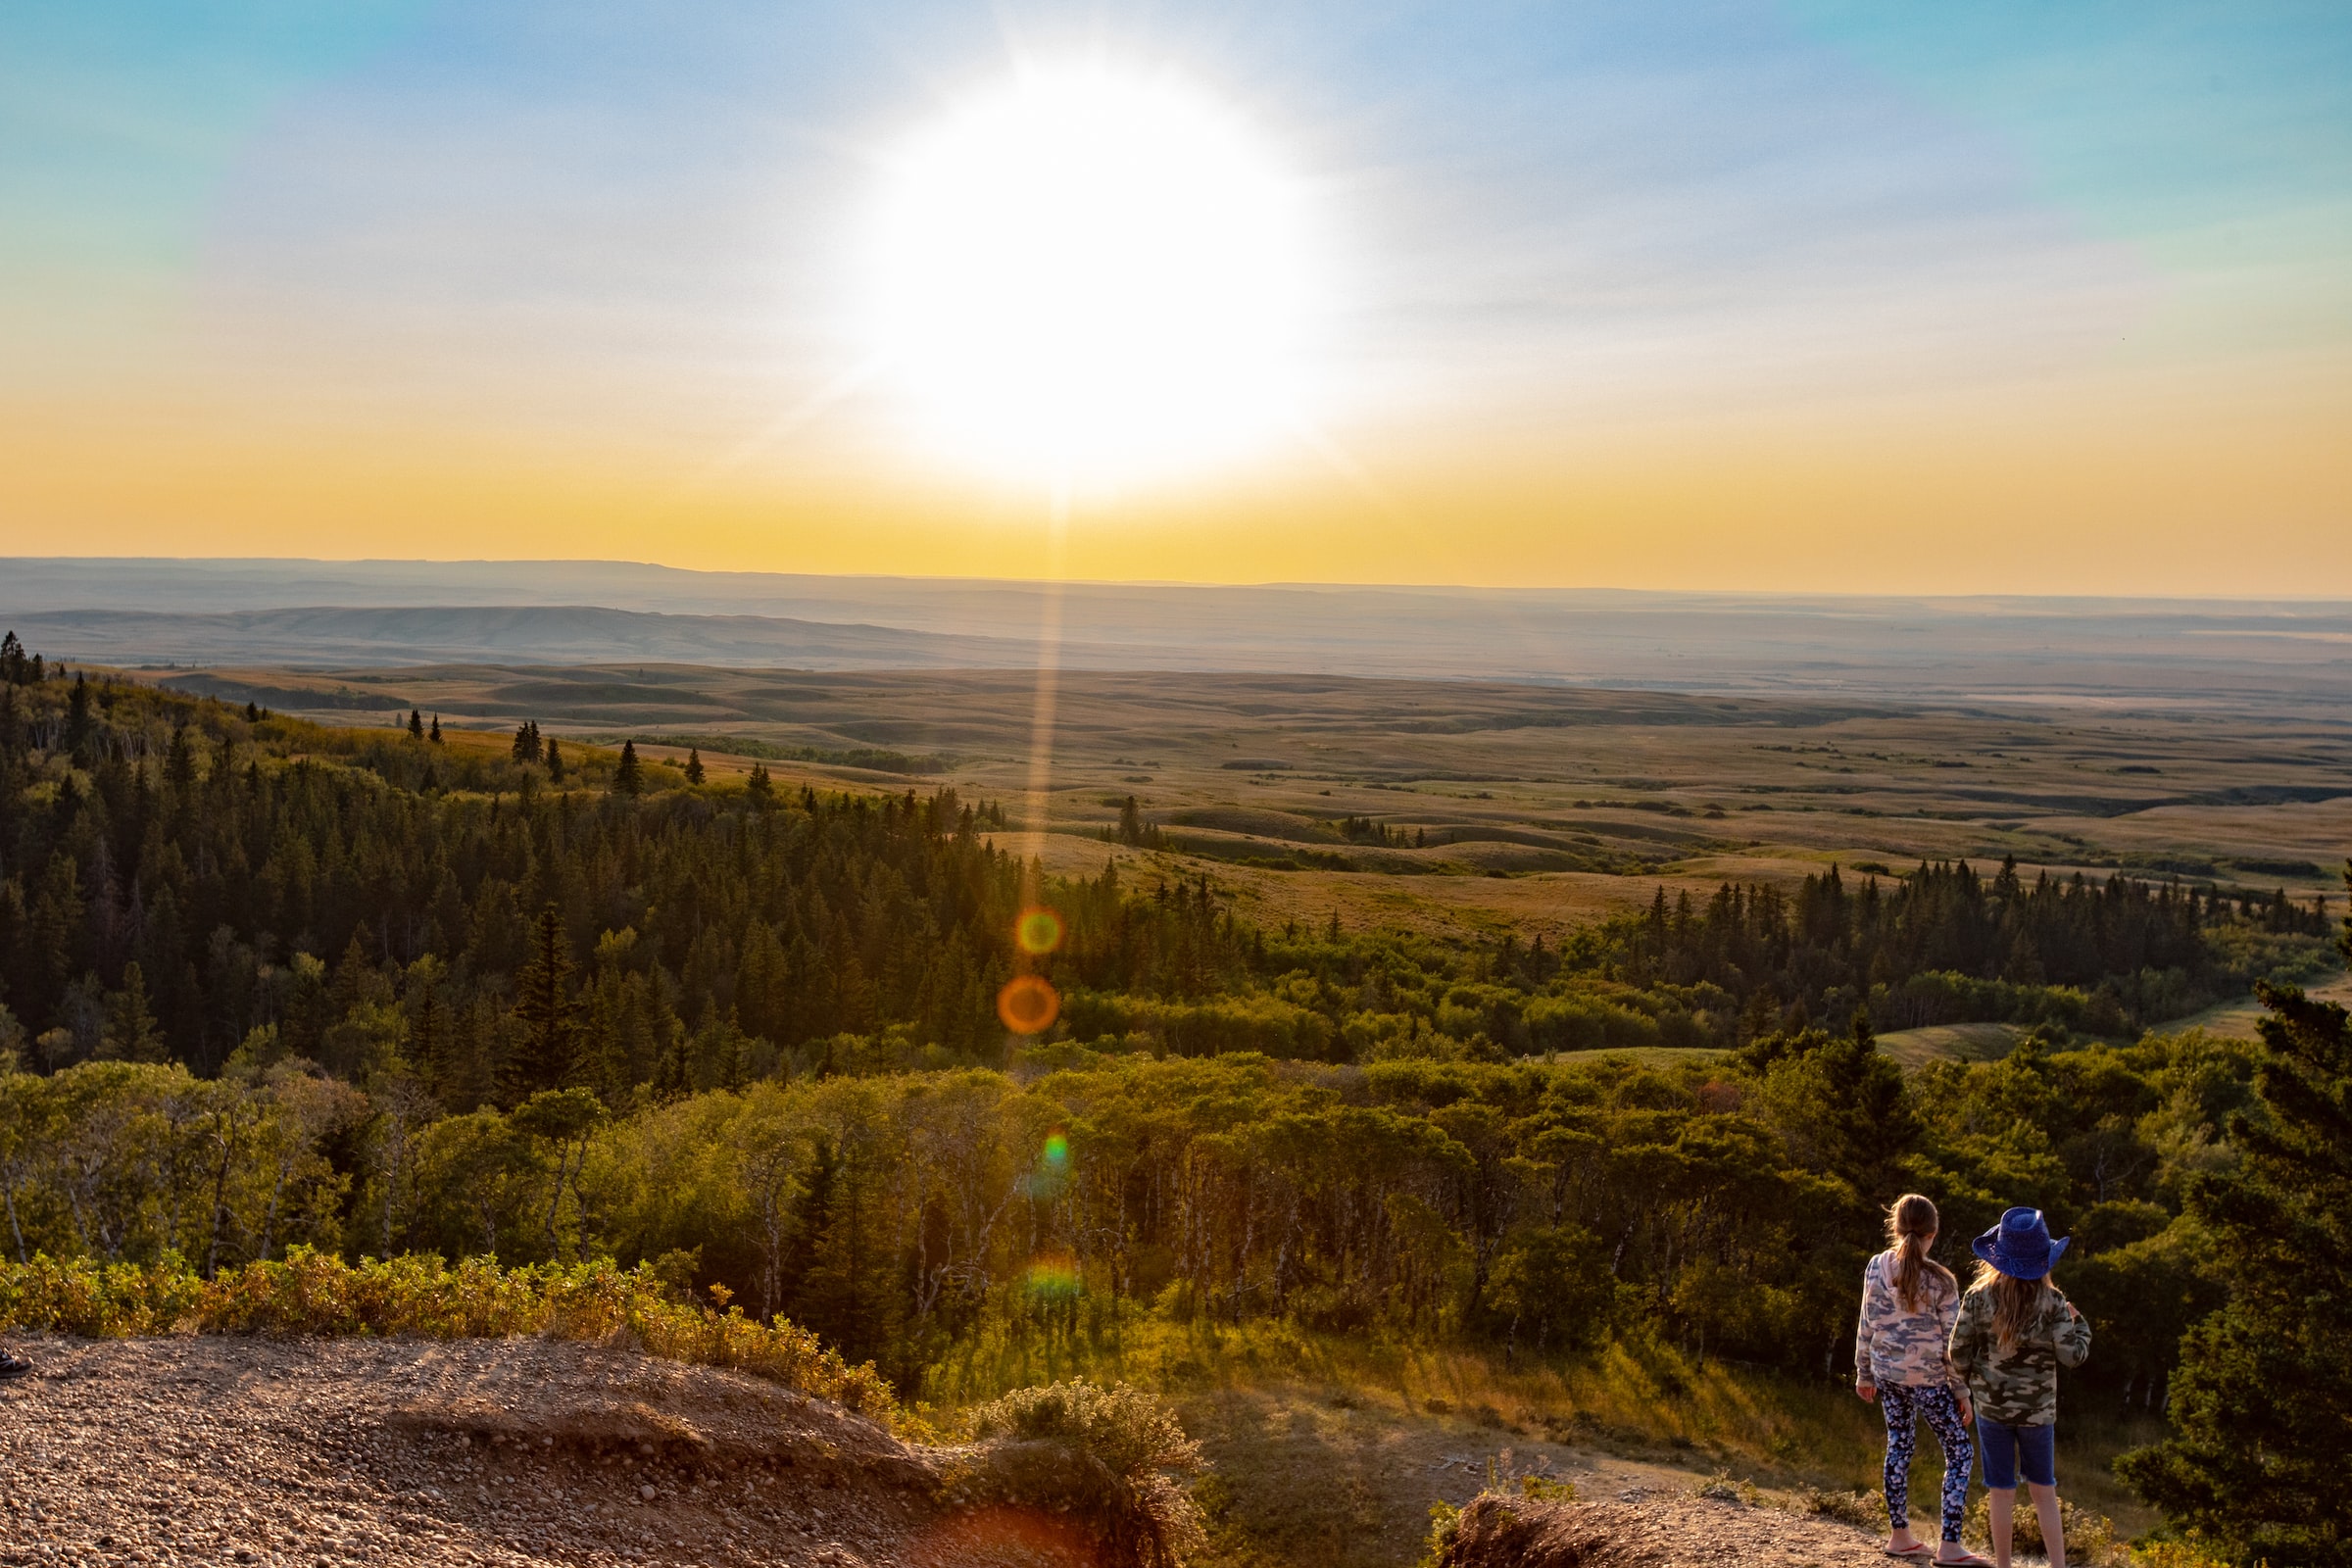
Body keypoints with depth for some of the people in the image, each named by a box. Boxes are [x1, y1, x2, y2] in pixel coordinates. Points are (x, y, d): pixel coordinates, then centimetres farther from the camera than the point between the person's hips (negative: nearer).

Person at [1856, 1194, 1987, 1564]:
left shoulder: (1876, 1267, -4)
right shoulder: (1939, 1280, -15)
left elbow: (1866, 1326, 3)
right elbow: (1951, 1343, -10)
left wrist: (1864, 1374, 14)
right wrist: (1962, 1391, -1)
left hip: (1888, 1373, 5)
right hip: (1928, 1378, -5)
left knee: (1898, 1447, 17)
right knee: (1960, 1452, 7)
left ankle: (1900, 1536, 22)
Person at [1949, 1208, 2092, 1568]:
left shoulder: (1978, 1297, -10)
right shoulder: (2052, 1302, -11)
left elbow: (1959, 1352, -7)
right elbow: (2070, 1355, -10)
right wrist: (2080, 1325, 8)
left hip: (1992, 1406, 0)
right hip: (2038, 1409, 0)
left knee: (2001, 1491, 9)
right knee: (2044, 1491, 15)